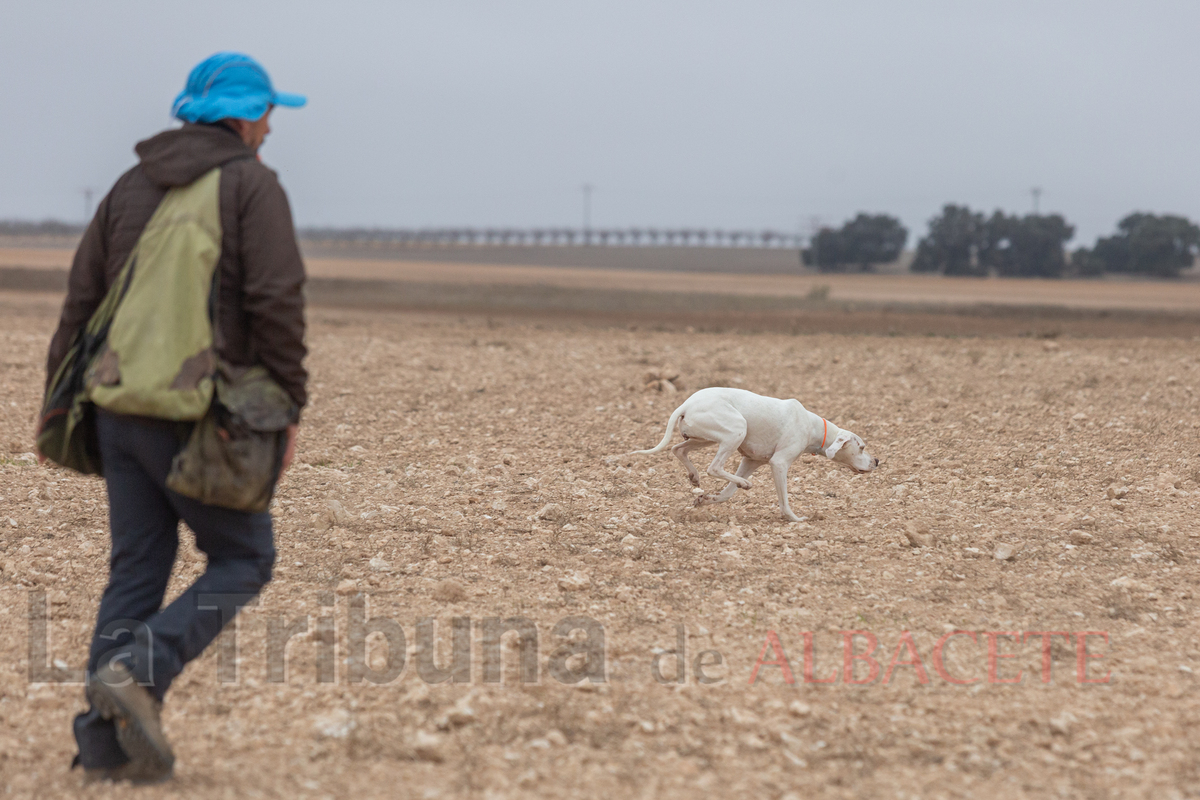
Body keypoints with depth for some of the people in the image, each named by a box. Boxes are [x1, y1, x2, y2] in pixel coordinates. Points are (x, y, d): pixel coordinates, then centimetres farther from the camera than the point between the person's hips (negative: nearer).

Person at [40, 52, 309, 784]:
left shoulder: (135, 185, 14)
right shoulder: (254, 184, -4)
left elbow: (83, 298, 11)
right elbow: (277, 305, -14)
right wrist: (288, 411, -7)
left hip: (122, 407, 6)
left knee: (138, 569, 11)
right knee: (243, 561, 7)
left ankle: (106, 743, 5)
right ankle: (138, 671, -12)